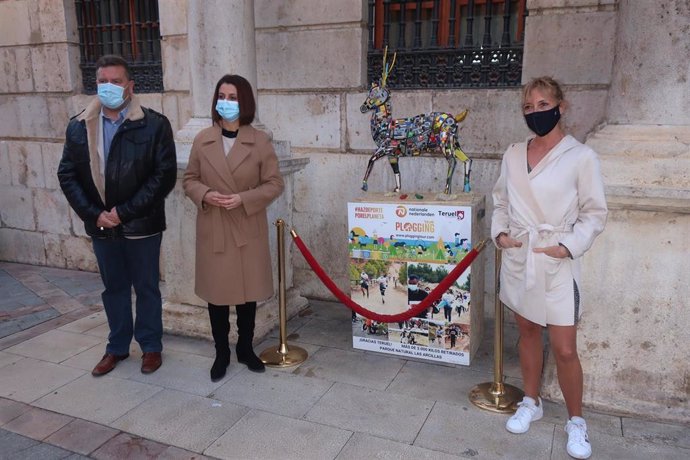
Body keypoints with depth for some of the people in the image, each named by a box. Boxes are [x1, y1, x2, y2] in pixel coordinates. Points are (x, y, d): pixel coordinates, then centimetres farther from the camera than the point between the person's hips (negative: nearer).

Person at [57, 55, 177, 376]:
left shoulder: (154, 125, -9)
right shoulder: (78, 127, 3)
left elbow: (165, 175, -14)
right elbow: (67, 175, 4)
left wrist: (124, 212, -16)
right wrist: (94, 214, -9)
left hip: (141, 225, -3)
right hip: (101, 225, 4)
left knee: (146, 287, 10)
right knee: (113, 288, 17)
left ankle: (151, 346, 28)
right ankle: (117, 347, 34)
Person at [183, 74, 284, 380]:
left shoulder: (260, 141, -3)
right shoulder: (202, 140, 3)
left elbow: (274, 183, -3)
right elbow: (189, 179, 9)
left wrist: (244, 198, -17)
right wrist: (204, 194, -13)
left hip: (248, 229, -1)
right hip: (212, 229, 1)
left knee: (247, 291, 10)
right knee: (216, 292, 8)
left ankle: (245, 348, 30)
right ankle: (221, 353, 25)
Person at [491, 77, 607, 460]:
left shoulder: (581, 156, -7)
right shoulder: (513, 154, 6)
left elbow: (595, 213, -3)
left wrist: (569, 246, -14)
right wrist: (499, 232, -1)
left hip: (557, 263, -4)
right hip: (517, 258, 4)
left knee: (565, 349, -1)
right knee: (528, 332, 17)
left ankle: (575, 421, 23)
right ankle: (531, 403, 36)